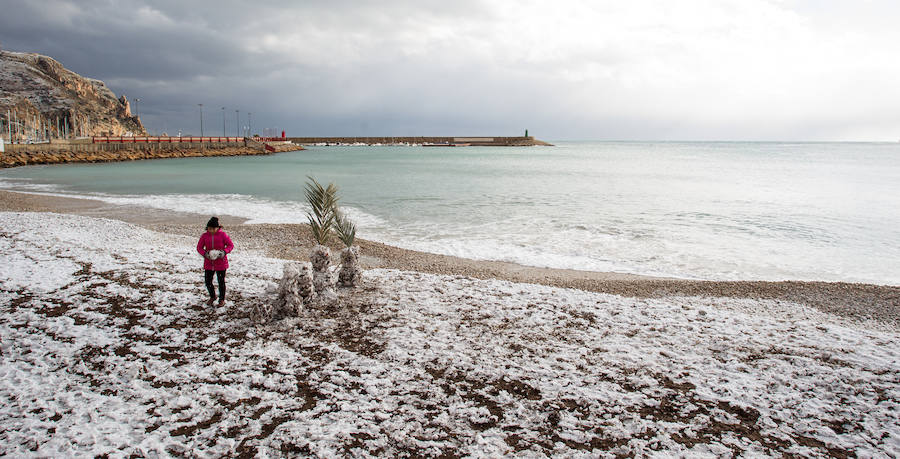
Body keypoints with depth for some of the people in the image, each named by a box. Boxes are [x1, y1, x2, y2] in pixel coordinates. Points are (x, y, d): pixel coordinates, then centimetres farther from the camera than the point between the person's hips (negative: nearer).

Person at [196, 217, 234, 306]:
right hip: (208, 263, 3)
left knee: (221, 281, 6)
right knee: (208, 282, 7)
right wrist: (205, 253, -14)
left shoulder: (222, 234, -7)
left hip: (221, 263, -3)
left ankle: (222, 299, 24)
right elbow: (199, 247, 6)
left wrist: (224, 252, -20)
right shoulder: (205, 236, 0)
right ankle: (212, 297, 34)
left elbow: (231, 245, -3)